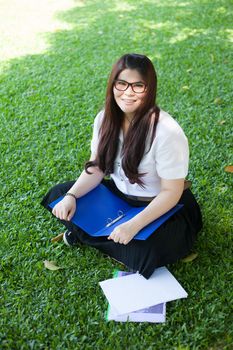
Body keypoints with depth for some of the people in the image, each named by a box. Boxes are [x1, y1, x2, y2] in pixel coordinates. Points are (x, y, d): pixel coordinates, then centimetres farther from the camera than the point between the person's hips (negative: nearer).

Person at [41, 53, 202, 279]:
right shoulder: (106, 118, -9)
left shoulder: (167, 132, -28)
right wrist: (71, 196, -18)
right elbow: (96, 169, 0)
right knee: (58, 195, -2)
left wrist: (134, 225, -34)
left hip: (163, 208, -5)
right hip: (119, 194, 6)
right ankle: (111, 234, -4)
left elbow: (171, 192, -23)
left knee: (146, 252, -35)